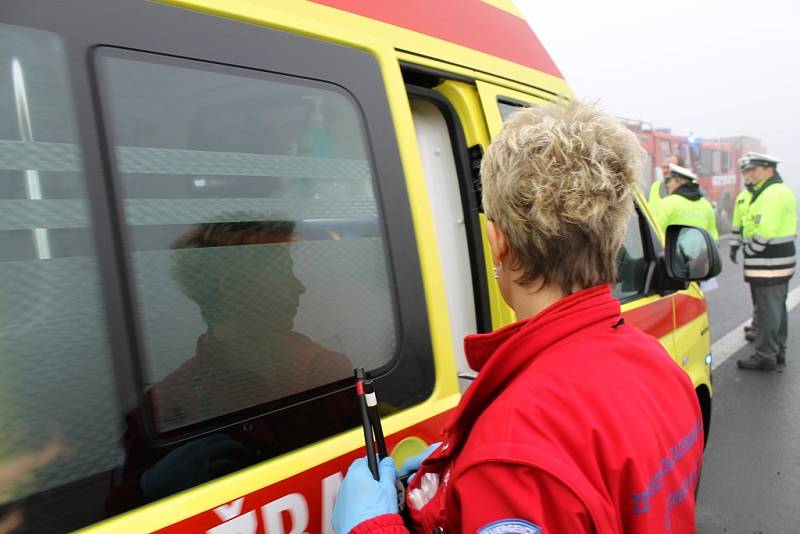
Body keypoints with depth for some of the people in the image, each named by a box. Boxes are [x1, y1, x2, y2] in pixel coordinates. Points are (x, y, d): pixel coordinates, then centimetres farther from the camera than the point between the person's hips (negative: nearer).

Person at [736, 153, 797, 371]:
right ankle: (778, 353, 28)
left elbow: (764, 232, -27)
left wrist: (748, 251, -13)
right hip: (781, 261, 11)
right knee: (777, 309, 17)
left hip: (767, 265, -11)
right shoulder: (783, 191, 15)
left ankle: (765, 357, 5)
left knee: (766, 312, -3)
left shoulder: (770, 195, -19)